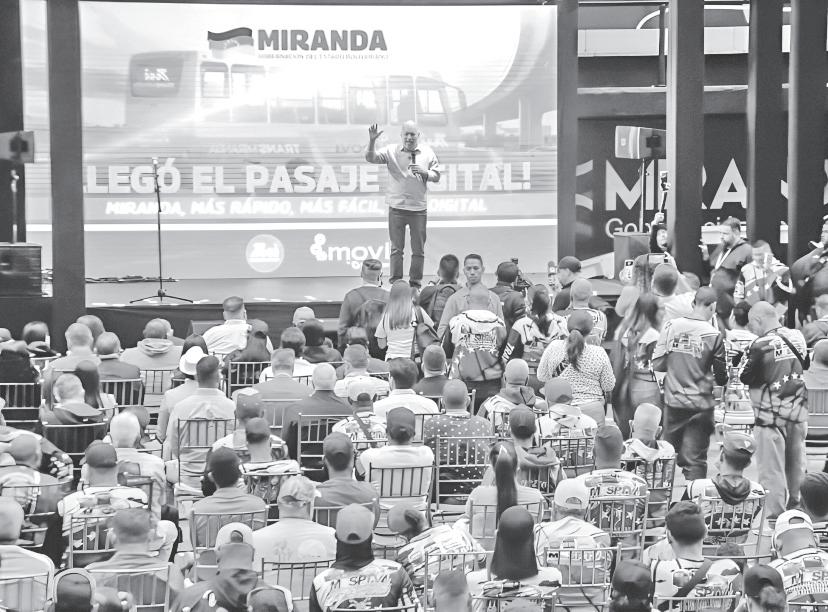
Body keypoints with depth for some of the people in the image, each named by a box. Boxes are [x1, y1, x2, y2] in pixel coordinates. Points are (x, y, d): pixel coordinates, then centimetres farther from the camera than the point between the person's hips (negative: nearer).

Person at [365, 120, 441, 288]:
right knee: (396, 248, 3)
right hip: (397, 208, -1)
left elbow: (437, 176, 8)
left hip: (419, 208, 1)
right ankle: (395, 283, 8)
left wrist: (424, 172, -12)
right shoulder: (391, 151, 1)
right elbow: (370, 158, -9)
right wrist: (372, 141, -25)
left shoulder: (427, 152, 5)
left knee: (418, 249, 6)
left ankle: (416, 283, 16)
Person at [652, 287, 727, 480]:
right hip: (700, 405, -3)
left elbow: (657, 365, -1)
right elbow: (722, 376, -4)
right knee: (696, 459, 2)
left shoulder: (671, 326, -3)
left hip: (673, 401, 3)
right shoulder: (713, 335, -10)